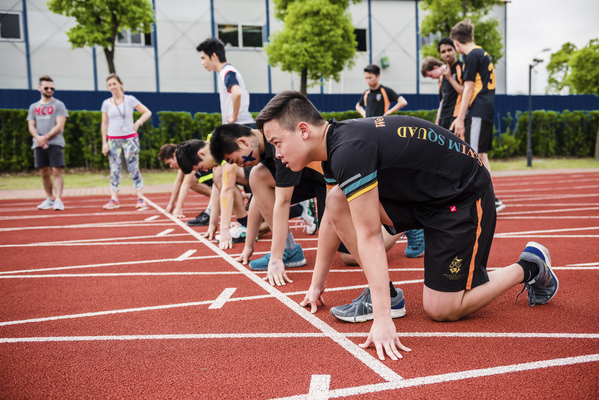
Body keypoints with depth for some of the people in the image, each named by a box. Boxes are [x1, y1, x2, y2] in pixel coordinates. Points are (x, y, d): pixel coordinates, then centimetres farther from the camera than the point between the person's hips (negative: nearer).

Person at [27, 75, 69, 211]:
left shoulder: (58, 105, 4)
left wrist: (46, 137, -14)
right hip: (38, 144, 4)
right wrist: (38, 137, -9)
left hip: (55, 143, -4)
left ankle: (58, 200, -12)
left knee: (57, 171, -11)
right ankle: (50, 199, 16)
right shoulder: (33, 107, 17)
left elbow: (59, 126, -5)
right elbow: (31, 126, 12)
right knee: (44, 172, 6)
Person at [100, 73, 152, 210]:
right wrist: (104, 143, 3)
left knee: (134, 169, -3)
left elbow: (147, 112, 4)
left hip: (130, 138, -2)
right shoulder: (106, 103, 6)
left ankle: (140, 198, 1)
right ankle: (114, 199, 5)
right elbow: (104, 124, 9)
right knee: (114, 170, 2)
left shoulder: (130, 100, 1)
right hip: (113, 140, 2)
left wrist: (138, 123, -10)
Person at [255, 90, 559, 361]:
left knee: (440, 309, -4)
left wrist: (382, 320, -30)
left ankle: (529, 266, 15)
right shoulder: (335, 146, 0)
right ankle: (382, 292, 3)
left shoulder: (350, 150, -30)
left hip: (464, 197, -8)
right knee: (337, 200, -9)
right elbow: (331, 219, 10)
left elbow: (369, 236, -32)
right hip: (420, 194, 9)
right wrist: (317, 283, 16)